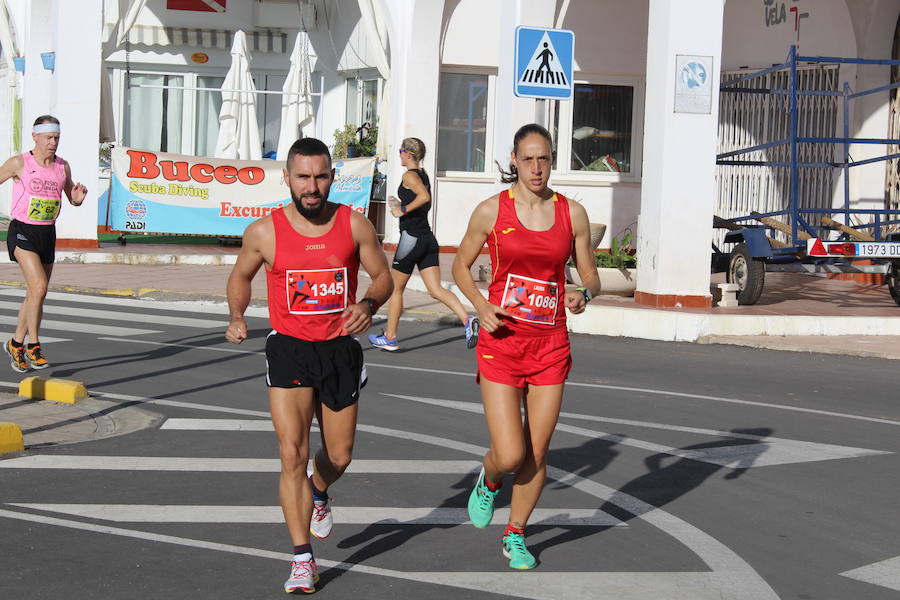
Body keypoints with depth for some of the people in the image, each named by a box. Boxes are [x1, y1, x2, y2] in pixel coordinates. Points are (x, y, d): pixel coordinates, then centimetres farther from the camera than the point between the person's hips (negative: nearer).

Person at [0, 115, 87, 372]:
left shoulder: (63, 167, 6)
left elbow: (73, 199, 17)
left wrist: (78, 197, -6)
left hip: (47, 234, 5)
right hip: (22, 232, -5)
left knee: (34, 295, 11)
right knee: (39, 287, -21)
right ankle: (33, 346, -10)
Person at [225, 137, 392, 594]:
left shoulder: (355, 225, -5)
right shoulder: (264, 232, -6)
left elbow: (383, 276, 5)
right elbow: (240, 276, 11)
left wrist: (368, 304, -16)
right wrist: (237, 317, -7)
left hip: (340, 350, 2)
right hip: (289, 350, -2)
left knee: (339, 456, 13)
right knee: (292, 453, -13)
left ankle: (318, 493, 50)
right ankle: (302, 559, -4)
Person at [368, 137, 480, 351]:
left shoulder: (409, 175, -10)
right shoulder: (424, 176, 16)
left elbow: (425, 197, -28)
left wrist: (403, 210, -19)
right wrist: (400, 204, 26)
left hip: (411, 238, -8)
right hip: (428, 239, 8)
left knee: (395, 289, 8)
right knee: (437, 290, 0)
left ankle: (390, 337, 18)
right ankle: (468, 321, -19)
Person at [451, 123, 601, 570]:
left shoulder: (573, 213, 3)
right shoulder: (491, 210, -3)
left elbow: (590, 275, 10)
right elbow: (460, 266, 8)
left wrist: (584, 294, -14)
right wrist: (481, 306, -9)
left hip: (551, 344, 2)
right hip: (502, 341, -2)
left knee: (537, 453, 6)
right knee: (510, 455, -8)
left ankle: (515, 536, 28)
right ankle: (488, 481, 29)